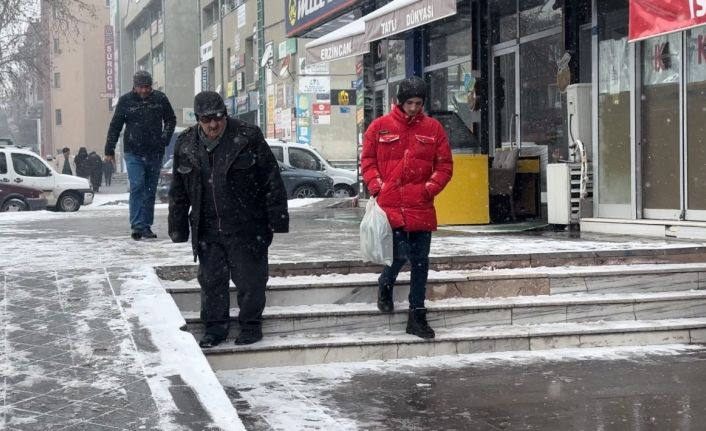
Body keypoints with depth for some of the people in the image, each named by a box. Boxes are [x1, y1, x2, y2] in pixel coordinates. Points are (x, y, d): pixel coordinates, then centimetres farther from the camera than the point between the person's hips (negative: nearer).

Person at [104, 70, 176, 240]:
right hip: (133, 153, -2)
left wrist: (164, 139, 2)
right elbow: (115, 126, 5)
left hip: (155, 153, 2)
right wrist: (109, 150, 4)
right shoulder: (125, 100, -1)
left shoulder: (160, 99, 1)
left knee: (150, 190, 7)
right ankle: (137, 226, -14)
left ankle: (146, 226, 15)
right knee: (137, 187, -13)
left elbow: (171, 120, 15)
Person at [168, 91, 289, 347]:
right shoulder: (186, 144, 4)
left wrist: (277, 219, -9)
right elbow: (178, 192, 12)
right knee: (211, 280, 9)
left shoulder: (248, 137, -8)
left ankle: (251, 325, 19)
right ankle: (215, 327, 22)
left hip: (246, 228, -4)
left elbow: (272, 181, -6)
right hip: (207, 230, 4)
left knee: (249, 280, 3)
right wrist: (178, 228, 10)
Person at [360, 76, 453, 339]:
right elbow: (367, 161, 8)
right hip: (390, 205, -2)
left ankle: (417, 315, 16)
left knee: (420, 262, 6)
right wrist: (376, 187, -5)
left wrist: (430, 188, -4)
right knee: (400, 255, -11)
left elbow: (444, 165, 9)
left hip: (421, 207, 3)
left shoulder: (433, 128, 6)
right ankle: (385, 287, 23)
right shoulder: (380, 126, 3)